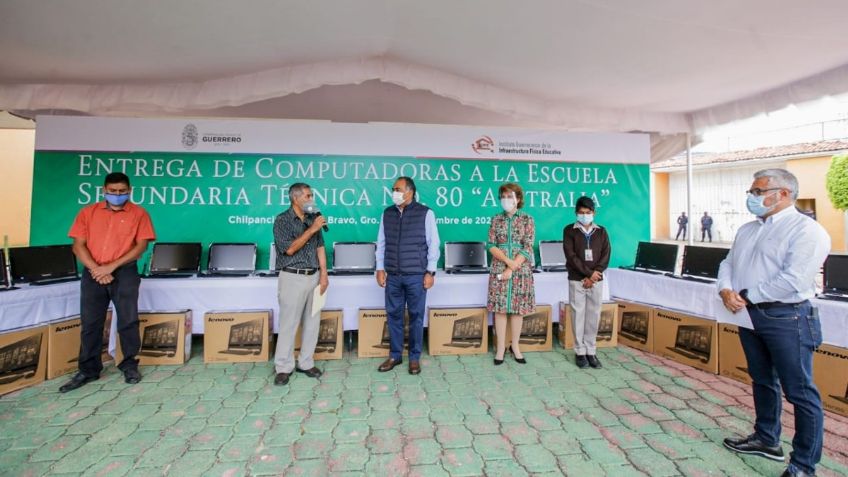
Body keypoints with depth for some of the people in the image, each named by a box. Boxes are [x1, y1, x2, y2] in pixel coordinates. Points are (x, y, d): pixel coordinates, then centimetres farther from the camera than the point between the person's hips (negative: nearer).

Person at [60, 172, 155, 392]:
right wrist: (96, 269, -10)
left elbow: (141, 246, -6)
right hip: (93, 272, 3)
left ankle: (130, 365, 15)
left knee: (128, 321, 2)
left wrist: (111, 267, -12)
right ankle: (88, 370, 19)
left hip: (124, 272, -2)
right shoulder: (88, 212, 8)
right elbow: (78, 245, 4)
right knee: (90, 323, 7)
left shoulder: (139, 214, 1)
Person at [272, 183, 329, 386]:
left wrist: (324, 274, 2)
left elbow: (320, 247, 9)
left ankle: (305, 363, 22)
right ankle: (283, 367, 14)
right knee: (288, 324, 1)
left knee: (312, 322, 9)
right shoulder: (282, 220, -5)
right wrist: (312, 230, -19)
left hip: (314, 276, 5)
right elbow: (289, 249, -16)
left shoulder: (313, 218, 9)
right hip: (293, 278, -5)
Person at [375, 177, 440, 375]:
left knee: (416, 316, 6)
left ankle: (414, 357, 21)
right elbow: (381, 243, 11)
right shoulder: (387, 214, 8)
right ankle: (395, 355, 26)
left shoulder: (425, 213, -5)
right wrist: (380, 268, 6)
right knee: (393, 315, 10)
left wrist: (430, 272, -7)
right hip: (393, 275, 4)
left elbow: (433, 244, -4)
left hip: (416, 275, -3)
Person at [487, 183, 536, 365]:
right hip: (499, 270, 1)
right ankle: (501, 347, 15)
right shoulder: (496, 220, 5)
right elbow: (491, 246, -1)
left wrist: (512, 269, -13)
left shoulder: (527, 220, 1)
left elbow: (527, 248, -6)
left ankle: (515, 346, 22)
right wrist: (508, 261, -15)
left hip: (521, 271, -1)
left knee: (518, 308, 6)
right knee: (500, 308, 3)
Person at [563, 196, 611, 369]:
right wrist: (589, 273, -15)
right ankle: (580, 352, 11)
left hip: (596, 281, 2)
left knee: (593, 316, 6)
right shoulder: (569, 230, 0)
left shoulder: (601, 232, 8)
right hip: (577, 280, -2)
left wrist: (593, 276, -11)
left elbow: (606, 256, 1)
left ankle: (591, 351, 17)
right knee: (578, 315, 1)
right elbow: (571, 256, -9)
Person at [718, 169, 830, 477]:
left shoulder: (806, 230, -11)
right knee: (762, 381, 20)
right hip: (750, 316, 8)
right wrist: (726, 290, -8)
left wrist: (746, 296, -13)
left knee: (800, 392, 3)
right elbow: (728, 263, 12)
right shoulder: (747, 230, 13)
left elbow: (792, 281, -20)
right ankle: (766, 439, 37)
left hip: (786, 318, -7)